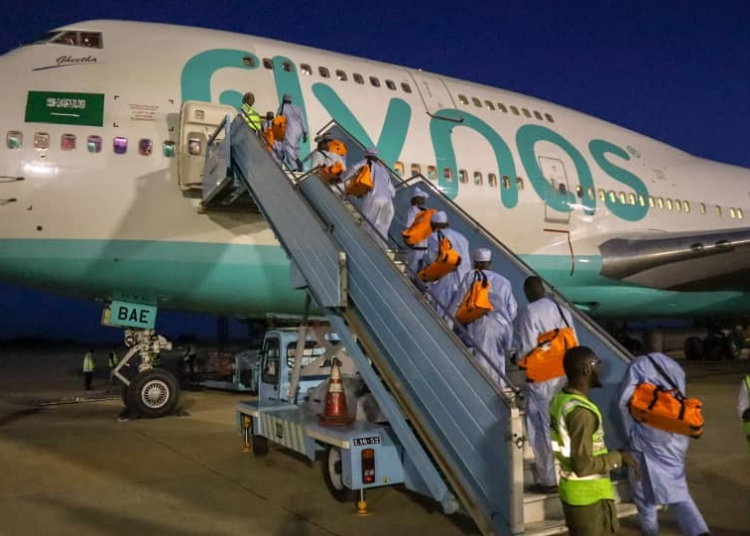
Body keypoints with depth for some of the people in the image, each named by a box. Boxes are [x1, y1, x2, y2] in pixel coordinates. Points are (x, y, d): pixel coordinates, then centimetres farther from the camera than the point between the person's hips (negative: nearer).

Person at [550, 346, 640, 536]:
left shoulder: (559, 399, 1)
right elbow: (583, 466, -27)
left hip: (570, 490, 8)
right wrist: (618, 457, -15)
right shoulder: (581, 411, -28)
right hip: (589, 496, -8)